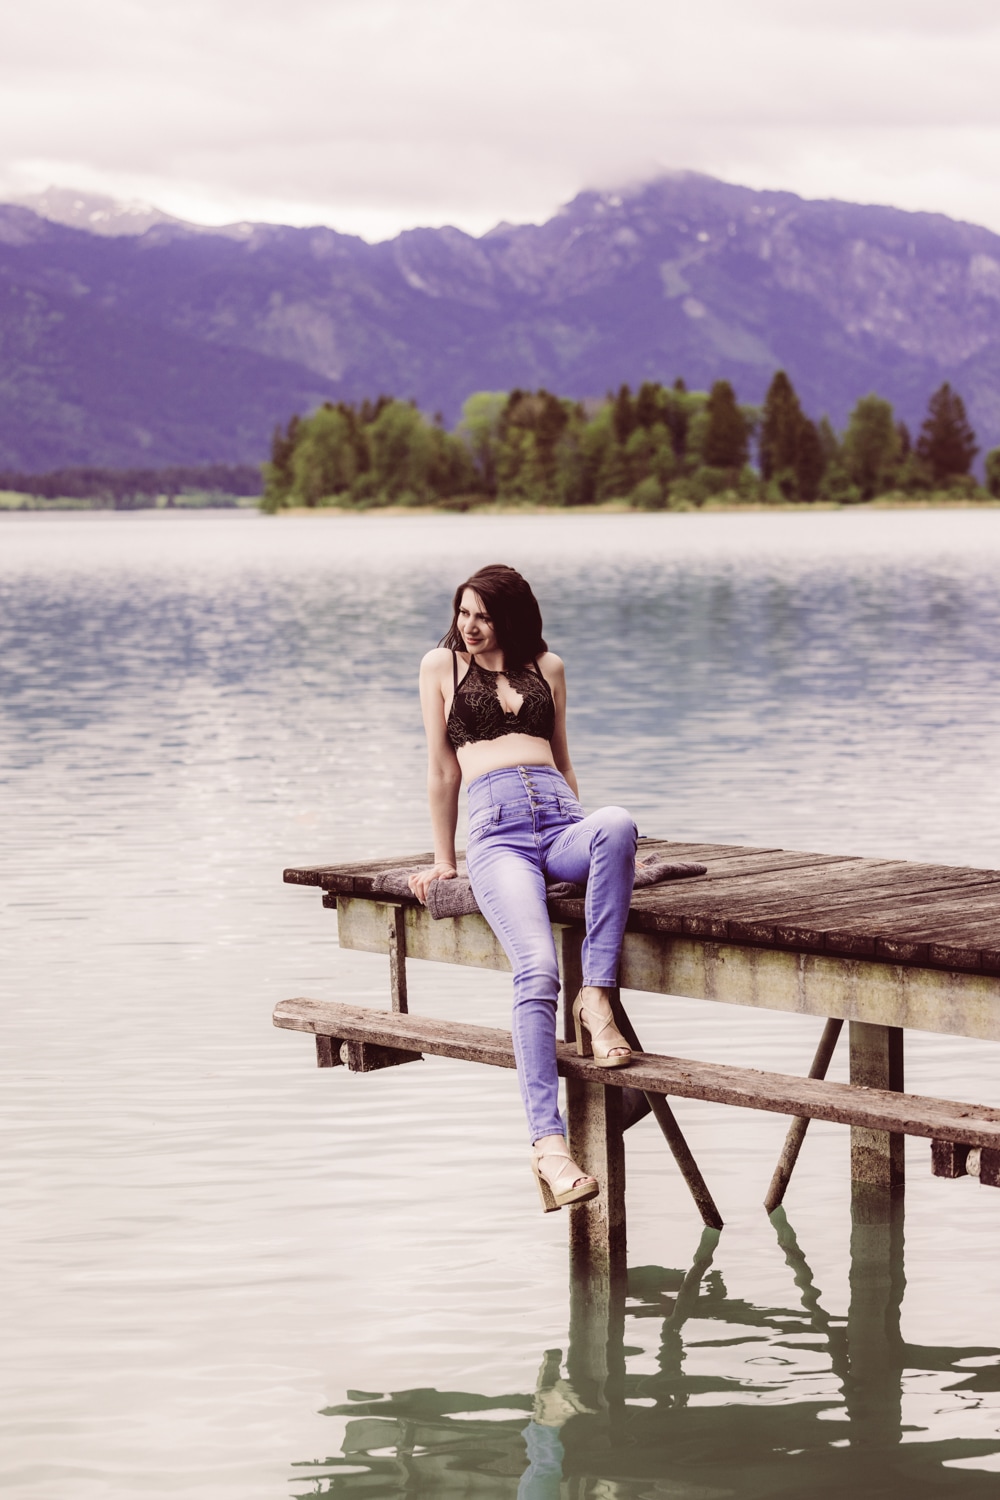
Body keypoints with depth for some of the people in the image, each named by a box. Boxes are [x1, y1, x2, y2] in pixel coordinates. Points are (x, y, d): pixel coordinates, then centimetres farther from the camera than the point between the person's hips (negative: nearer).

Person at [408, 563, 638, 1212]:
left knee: (617, 822, -39)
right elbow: (443, 772, 18)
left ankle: (597, 996, -33)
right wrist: (444, 860, 18)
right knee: (538, 970, -30)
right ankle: (549, 1144, -38)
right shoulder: (442, 664, 18)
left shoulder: (547, 666, 25)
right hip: (497, 832, -3)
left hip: (561, 819, 3)